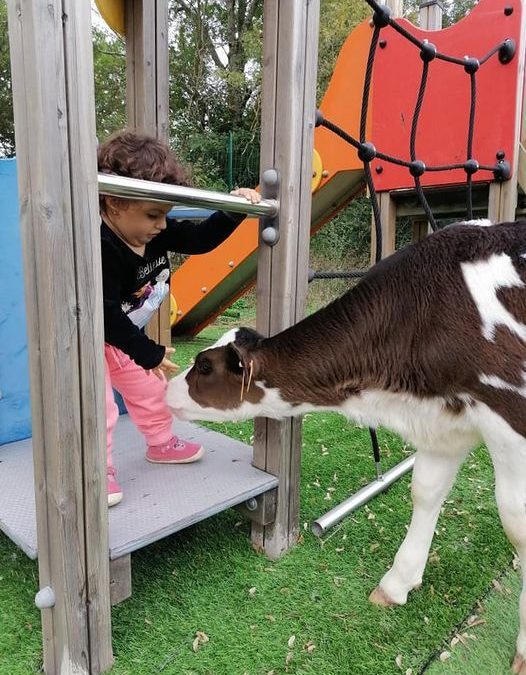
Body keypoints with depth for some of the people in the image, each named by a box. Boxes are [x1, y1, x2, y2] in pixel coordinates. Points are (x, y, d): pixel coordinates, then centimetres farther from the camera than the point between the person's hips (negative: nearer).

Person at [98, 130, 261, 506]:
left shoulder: (154, 233, -15)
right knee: (97, 405, -10)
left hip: (122, 337, 8)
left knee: (148, 387, 16)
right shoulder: (99, 249, -37)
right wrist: (148, 353, -27)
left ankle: (161, 443, 37)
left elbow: (201, 239, -4)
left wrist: (234, 210, -17)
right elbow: (106, 316, -34)